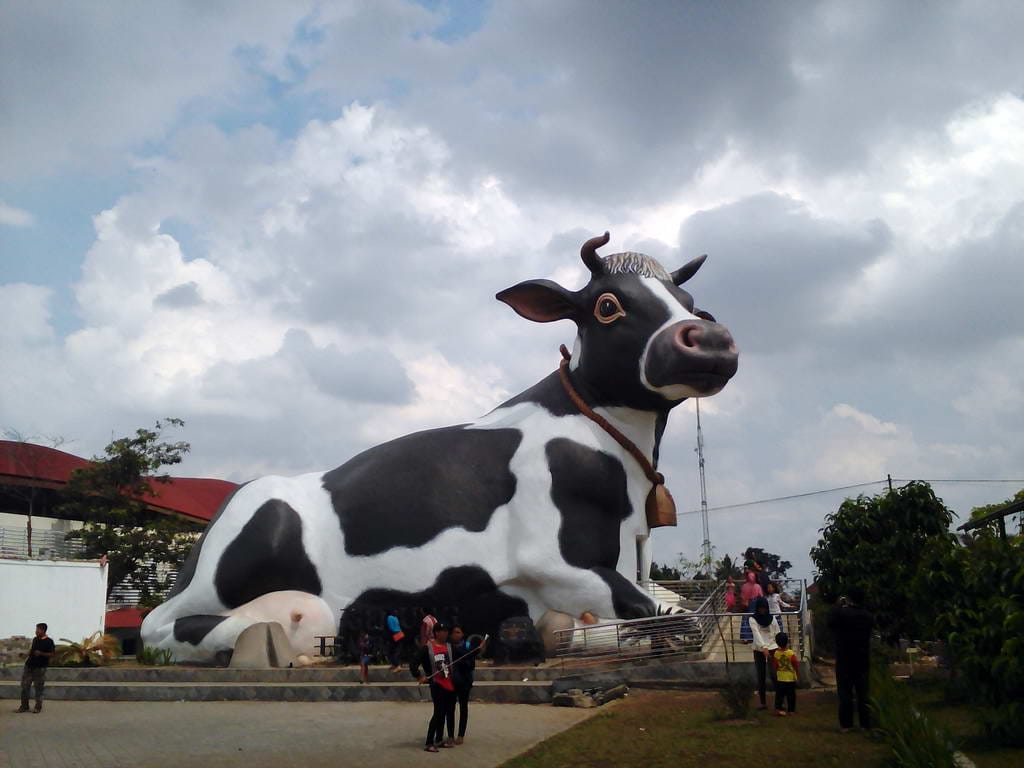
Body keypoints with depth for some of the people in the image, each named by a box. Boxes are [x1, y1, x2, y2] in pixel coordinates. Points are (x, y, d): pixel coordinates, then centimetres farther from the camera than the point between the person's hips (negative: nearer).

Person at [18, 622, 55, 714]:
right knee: (24, 686, 4)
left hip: (40, 667, -6)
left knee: (39, 687, -1)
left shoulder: (49, 641, -8)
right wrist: (30, 652, 3)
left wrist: (41, 653, -23)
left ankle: (38, 707, 9)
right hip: (29, 665, 6)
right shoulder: (35, 639, 11)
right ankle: (24, 706, 15)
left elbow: (51, 654, -11)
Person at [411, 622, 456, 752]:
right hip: (437, 686, -6)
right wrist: (419, 676, -17)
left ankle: (439, 740, 25)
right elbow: (413, 663, -12)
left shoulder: (449, 646, 7)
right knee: (438, 713, -11)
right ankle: (429, 743, -5)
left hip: (450, 685, 6)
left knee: (447, 713, 12)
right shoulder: (427, 648, -10)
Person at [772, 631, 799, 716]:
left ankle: (778, 708, 4)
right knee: (791, 695, 9)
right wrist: (798, 676, 3)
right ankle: (791, 710, 15)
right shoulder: (791, 653, -16)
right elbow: (796, 665, -10)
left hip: (780, 679, 2)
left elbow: (774, 666, 0)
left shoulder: (776, 653, -8)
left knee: (779, 694, 9)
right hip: (791, 678, -2)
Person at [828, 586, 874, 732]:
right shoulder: (868, 616, -1)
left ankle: (846, 724, 3)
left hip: (844, 659, -4)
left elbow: (830, 623, 1)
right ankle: (865, 724, 12)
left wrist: (840, 606, 8)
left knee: (845, 692, 2)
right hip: (863, 659, 4)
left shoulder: (841, 613, -15)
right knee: (863, 692, 10)